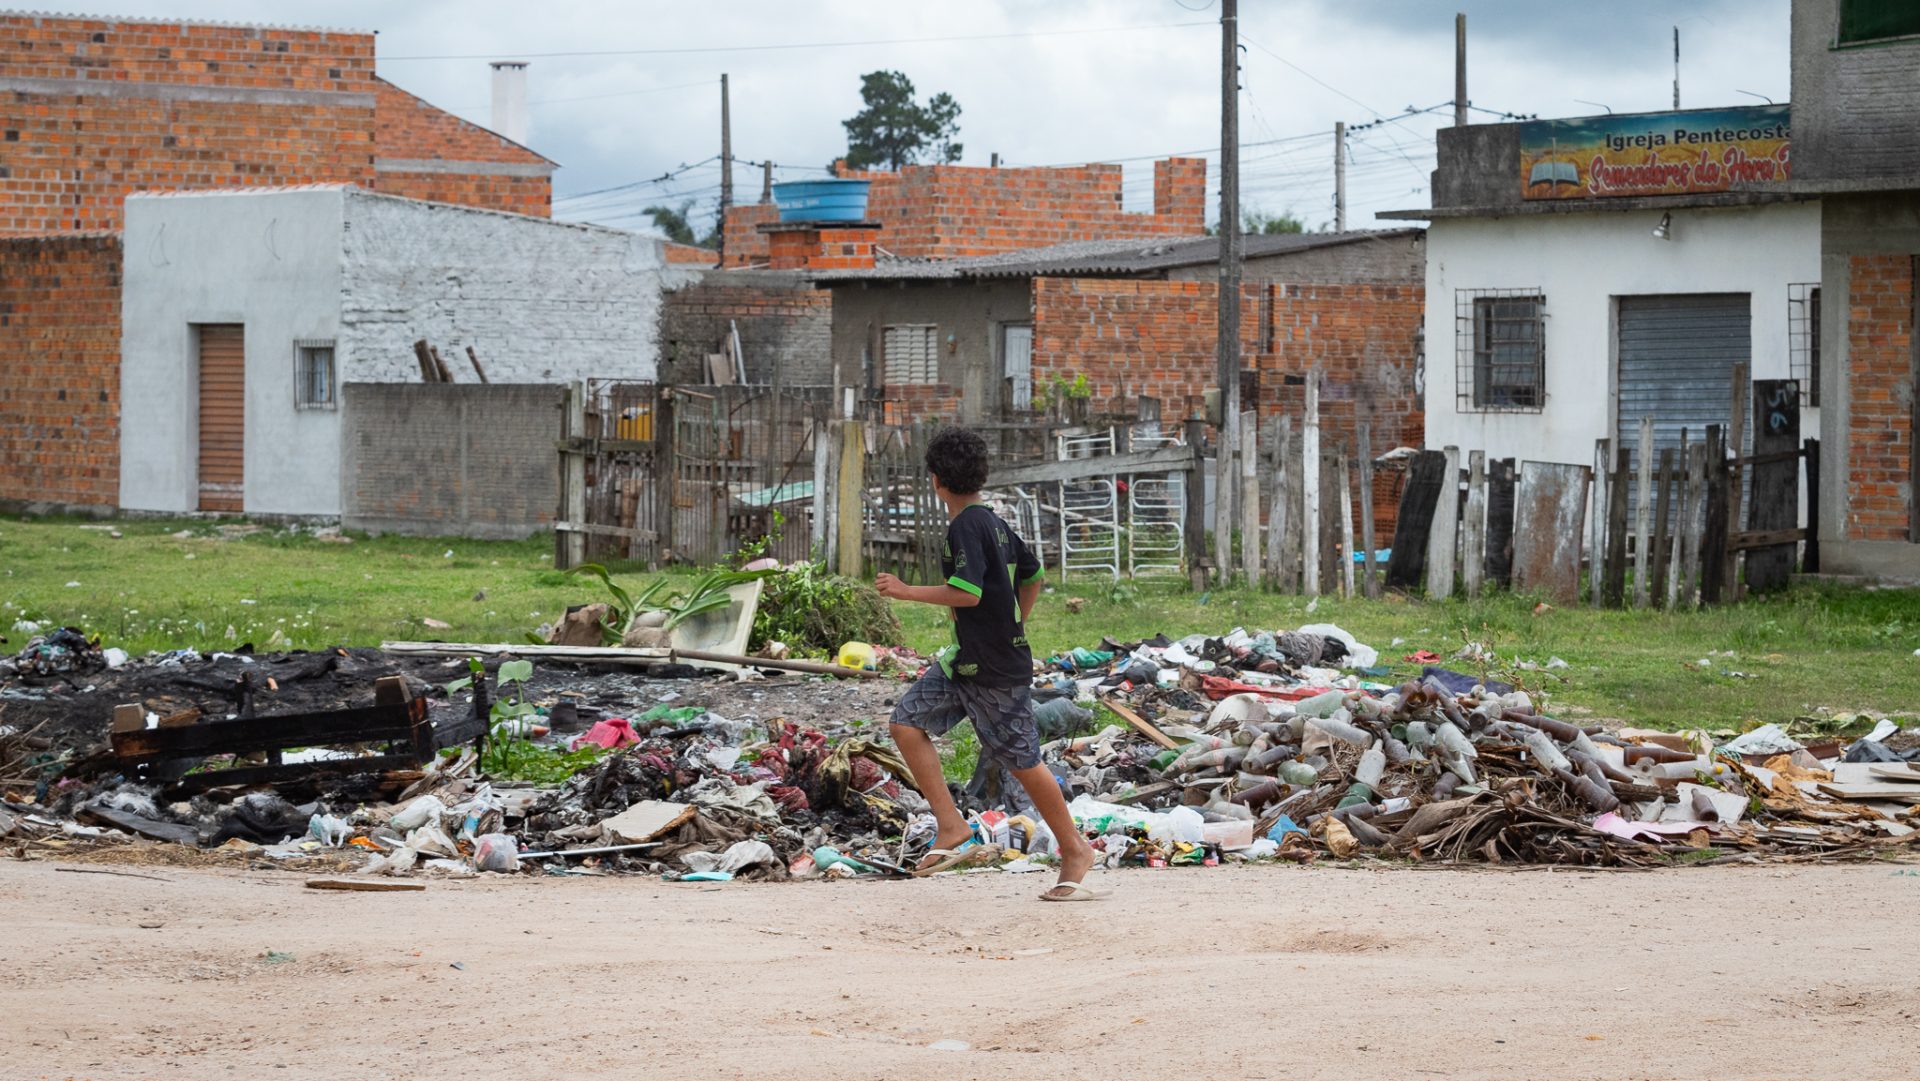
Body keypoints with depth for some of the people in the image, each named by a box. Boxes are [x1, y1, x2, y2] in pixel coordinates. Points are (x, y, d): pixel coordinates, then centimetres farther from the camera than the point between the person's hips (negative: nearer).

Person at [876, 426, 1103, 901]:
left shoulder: (966, 527, -18)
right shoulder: (994, 523, 10)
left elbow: (969, 593, -27)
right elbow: (1033, 576, 21)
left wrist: (908, 591, -18)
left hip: (996, 671, -9)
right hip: (967, 660, 9)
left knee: (1022, 763, 1)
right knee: (908, 722, 2)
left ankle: (1074, 849, 16)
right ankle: (953, 828, 1)